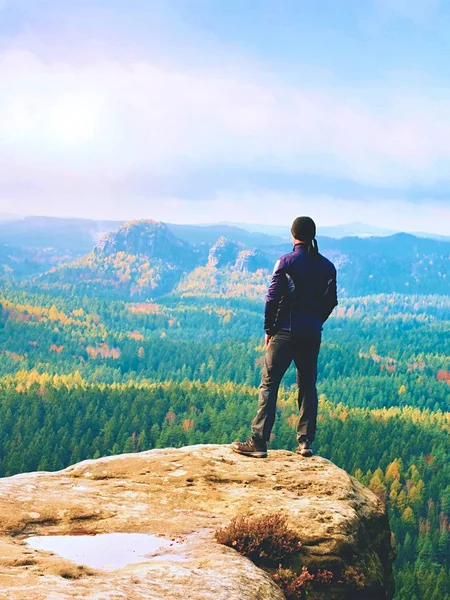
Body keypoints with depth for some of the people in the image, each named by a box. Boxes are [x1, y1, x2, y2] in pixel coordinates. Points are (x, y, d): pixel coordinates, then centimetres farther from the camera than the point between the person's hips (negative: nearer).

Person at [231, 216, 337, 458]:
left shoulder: (286, 262, -8)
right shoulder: (327, 266, 6)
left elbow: (273, 298, -9)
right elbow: (331, 301, 10)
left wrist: (269, 329, 1)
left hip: (286, 332, -4)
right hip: (312, 335, 5)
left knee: (269, 384, -2)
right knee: (307, 386, 12)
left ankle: (258, 442, -6)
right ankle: (305, 442, 10)